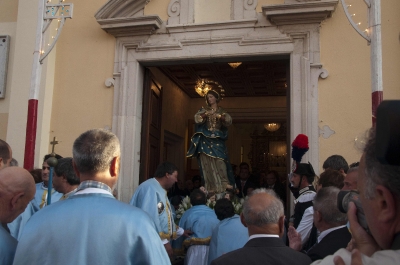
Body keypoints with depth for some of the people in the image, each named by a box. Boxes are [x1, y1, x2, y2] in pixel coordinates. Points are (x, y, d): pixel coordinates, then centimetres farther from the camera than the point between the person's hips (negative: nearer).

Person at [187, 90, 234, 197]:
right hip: (206, 139, 0)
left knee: (219, 161, -15)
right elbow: (197, 119, -4)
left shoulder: (222, 111, 13)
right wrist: (206, 114, -20)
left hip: (217, 139, 0)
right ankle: (210, 189, -4)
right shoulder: (204, 110, 13)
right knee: (207, 163, -5)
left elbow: (229, 121, -3)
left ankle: (223, 185, -17)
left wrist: (220, 117, -19)